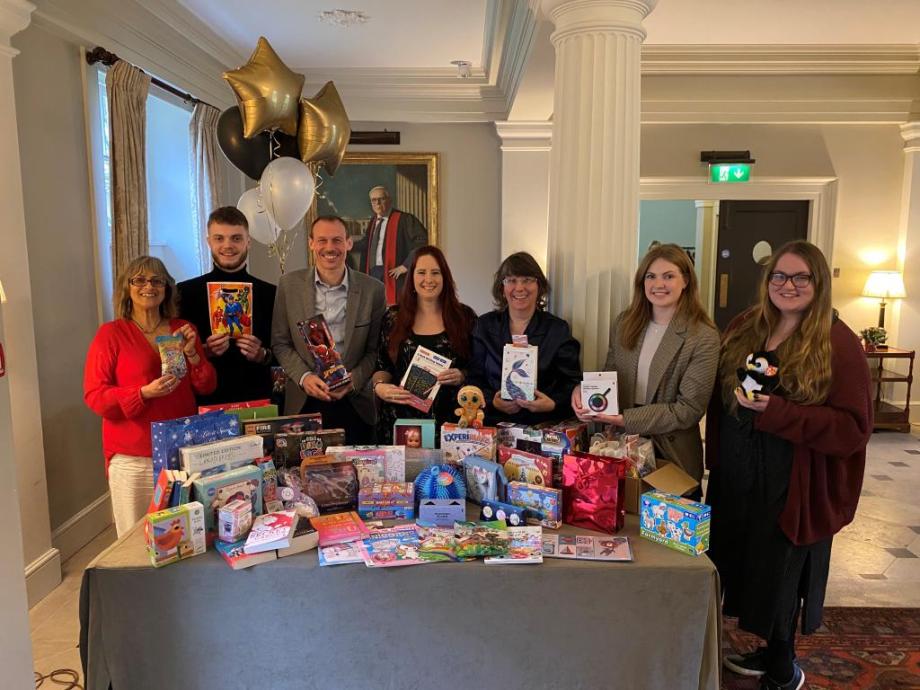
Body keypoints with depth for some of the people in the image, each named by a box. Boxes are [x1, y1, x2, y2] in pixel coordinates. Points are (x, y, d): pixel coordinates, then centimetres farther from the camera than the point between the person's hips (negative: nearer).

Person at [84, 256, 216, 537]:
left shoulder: (183, 330, 8)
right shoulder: (110, 334, -3)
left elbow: (207, 387, 8)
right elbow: (94, 395, -7)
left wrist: (192, 354, -9)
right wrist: (144, 393, -22)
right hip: (133, 459, -3)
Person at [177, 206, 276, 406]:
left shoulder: (270, 294, 1)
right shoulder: (185, 292, -2)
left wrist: (263, 355, -14)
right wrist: (204, 351, -16)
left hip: (257, 400, 1)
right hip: (205, 401, -1)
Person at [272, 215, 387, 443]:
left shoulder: (373, 289, -2)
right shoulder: (289, 285, 1)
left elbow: (376, 349, 2)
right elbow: (280, 343, 4)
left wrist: (353, 380, -12)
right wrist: (304, 377, -10)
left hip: (355, 404, 0)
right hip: (304, 404, 0)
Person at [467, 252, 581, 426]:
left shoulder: (558, 330, 6)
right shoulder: (484, 325, 10)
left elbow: (573, 384, 6)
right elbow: (473, 379, 9)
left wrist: (553, 404, -14)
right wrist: (492, 401, -10)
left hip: (543, 426, -1)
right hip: (493, 424, 1)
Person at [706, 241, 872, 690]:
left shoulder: (838, 344, -12)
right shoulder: (744, 329, 4)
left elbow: (853, 427, -17)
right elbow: (719, 397, 10)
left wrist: (776, 412, -27)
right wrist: (716, 458, 5)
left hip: (794, 488, -5)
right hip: (737, 479, 5)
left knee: (781, 575, 10)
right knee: (746, 566, 17)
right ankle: (771, 652, 41)